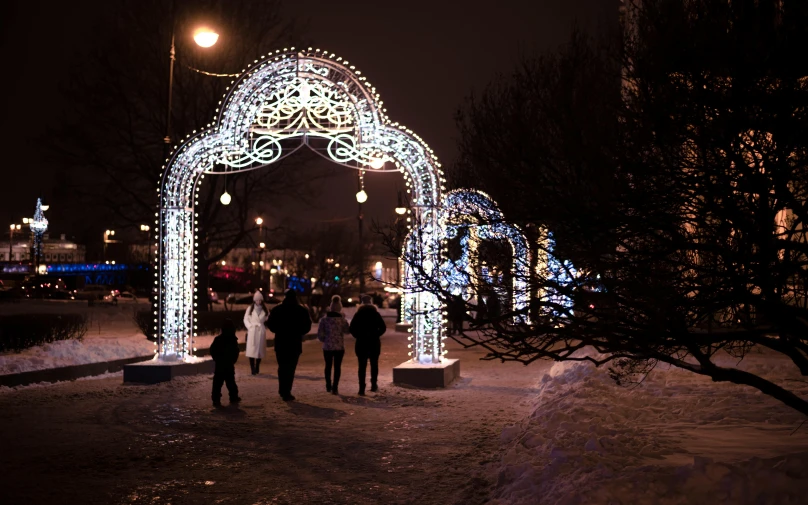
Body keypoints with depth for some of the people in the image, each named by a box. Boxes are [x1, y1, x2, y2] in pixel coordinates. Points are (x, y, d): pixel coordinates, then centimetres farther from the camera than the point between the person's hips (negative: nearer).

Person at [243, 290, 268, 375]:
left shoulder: (265, 310, 9)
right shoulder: (250, 309, 6)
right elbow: (246, 319, 5)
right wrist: (250, 327, -7)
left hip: (261, 331, 2)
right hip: (252, 331, -1)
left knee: (260, 350, 4)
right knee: (251, 350, -9)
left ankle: (257, 368, 16)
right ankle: (252, 369, -9)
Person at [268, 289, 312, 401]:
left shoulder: (277, 310, -1)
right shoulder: (302, 311, -6)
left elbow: (271, 326, 2)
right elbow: (307, 327, -2)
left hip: (280, 342, 2)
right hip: (295, 343, -2)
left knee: (282, 367, 18)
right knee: (290, 368, 1)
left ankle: (282, 390, 24)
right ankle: (286, 393, -3)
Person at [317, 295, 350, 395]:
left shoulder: (324, 320, -5)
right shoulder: (342, 320, -6)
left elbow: (320, 334, -7)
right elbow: (347, 330, 9)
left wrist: (325, 340, 11)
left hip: (327, 346, 1)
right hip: (339, 347, -1)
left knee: (328, 366, 16)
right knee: (337, 367, 3)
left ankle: (328, 386, 25)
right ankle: (335, 388, -3)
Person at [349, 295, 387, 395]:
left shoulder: (358, 315, 1)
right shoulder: (376, 314, 0)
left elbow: (352, 329, -6)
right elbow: (383, 328, -6)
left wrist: (358, 336, 6)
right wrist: (376, 335, 6)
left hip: (361, 343, 0)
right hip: (374, 343, 0)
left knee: (362, 366, 2)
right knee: (374, 364, 15)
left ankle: (362, 389, -3)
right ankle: (374, 385, 15)